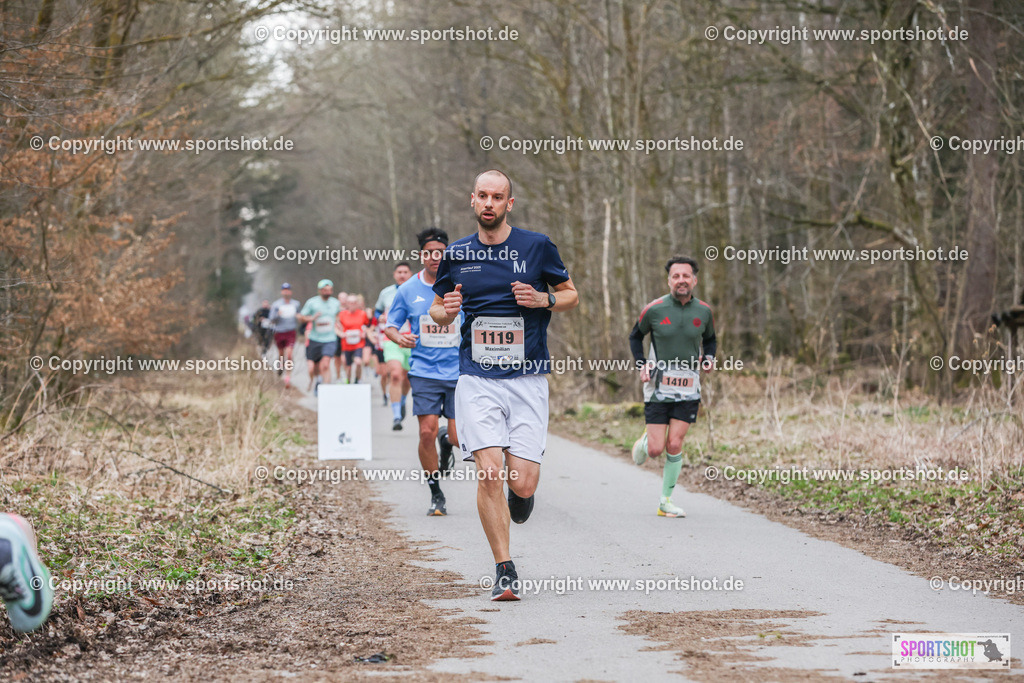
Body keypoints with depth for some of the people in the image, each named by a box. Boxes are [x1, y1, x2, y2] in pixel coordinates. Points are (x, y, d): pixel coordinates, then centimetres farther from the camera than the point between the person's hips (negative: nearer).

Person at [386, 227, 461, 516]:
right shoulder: (408, 290, 2)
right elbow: (390, 326, 9)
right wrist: (399, 337, -13)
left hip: (458, 371, 0)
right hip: (424, 371, 0)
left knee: (459, 436, -5)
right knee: (427, 433, -11)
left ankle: (446, 442, 34)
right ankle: (436, 494, 5)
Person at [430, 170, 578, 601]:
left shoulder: (537, 246, 2)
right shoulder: (456, 254, 8)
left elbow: (571, 296, 12)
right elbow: (438, 309, 19)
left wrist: (543, 299, -9)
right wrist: (446, 312, -5)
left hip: (527, 379, -1)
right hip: (477, 379, 1)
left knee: (523, 483, -7)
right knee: (489, 473, -13)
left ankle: (520, 498, 33)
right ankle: (505, 572, -3)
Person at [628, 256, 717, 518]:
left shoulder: (703, 311, 1)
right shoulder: (654, 309, -6)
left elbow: (710, 339, 20)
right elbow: (636, 337, 11)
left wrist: (709, 358, -1)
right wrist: (642, 365, -3)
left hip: (688, 390, 1)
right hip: (658, 387, -1)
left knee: (674, 445, -7)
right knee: (656, 450, -5)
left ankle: (666, 502, 6)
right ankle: (645, 441, 34)